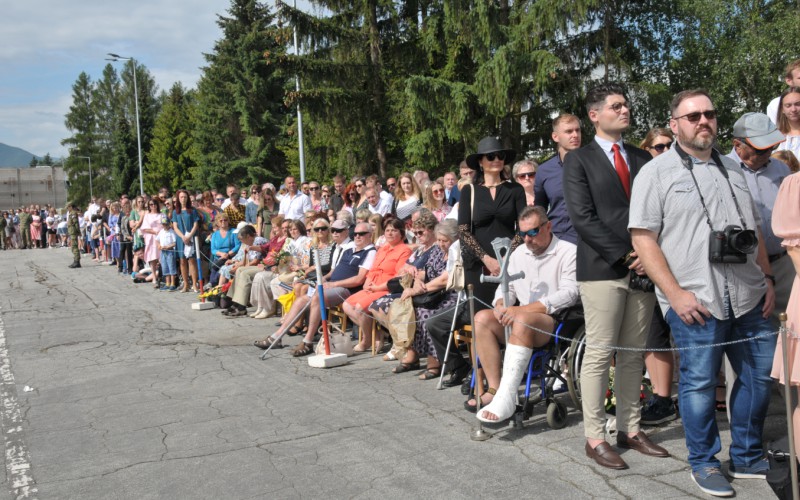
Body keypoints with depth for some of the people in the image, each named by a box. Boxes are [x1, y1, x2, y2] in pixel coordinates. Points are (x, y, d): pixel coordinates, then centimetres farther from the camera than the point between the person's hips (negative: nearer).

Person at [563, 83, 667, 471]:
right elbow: (582, 217, -8)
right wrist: (624, 256, -13)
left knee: (633, 354, 9)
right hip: (602, 268, -5)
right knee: (599, 354, -3)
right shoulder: (579, 160, 2)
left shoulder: (643, 159, 16)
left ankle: (630, 430, 17)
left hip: (642, 266, 5)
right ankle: (594, 438, 4)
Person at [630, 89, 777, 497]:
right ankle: (704, 463, 20)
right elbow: (642, 237, -9)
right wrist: (675, 294, -15)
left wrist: (767, 279, 11)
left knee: (760, 376, 10)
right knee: (699, 383, 2)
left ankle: (747, 458, 28)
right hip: (695, 301, -6)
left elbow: (754, 230, 21)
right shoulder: (655, 173, -2)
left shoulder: (732, 169, 17)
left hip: (749, 297, 6)